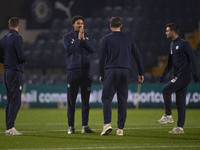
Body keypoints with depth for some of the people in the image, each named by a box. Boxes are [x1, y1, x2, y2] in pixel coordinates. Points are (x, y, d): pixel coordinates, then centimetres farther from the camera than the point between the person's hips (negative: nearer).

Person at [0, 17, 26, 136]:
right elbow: (22, 57, -17)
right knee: (15, 100, -9)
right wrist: (24, 60, 3)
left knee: (10, 100, 12)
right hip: (15, 72, -8)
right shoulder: (17, 38, -13)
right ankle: (10, 127, -14)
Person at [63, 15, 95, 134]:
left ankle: (85, 126, 5)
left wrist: (83, 39, -10)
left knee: (86, 99, 2)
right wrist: (78, 39, -11)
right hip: (72, 71, -2)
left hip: (86, 71, 2)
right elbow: (69, 49, -12)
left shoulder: (88, 37, 13)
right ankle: (71, 126, 3)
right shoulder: (67, 37, 5)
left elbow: (93, 49, -3)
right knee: (71, 100, -1)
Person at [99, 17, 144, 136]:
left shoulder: (106, 39, 3)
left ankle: (107, 124, -19)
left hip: (111, 71, -3)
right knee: (122, 101, 5)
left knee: (106, 98, -2)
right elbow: (138, 56, 13)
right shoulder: (128, 39, 13)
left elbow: (102, 58, 0)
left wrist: (101, 74, 5)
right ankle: (120, 128, 4)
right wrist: (141, 73, 18)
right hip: (125, 72, 3)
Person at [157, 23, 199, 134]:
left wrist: (195, 73, -17)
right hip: (178, 76, 9)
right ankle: (180, 127, 7)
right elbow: (170, 63, 25)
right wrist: (164, 75, 20)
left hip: (184, 75, -9)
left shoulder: (183, 44, -8)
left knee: (166, 90, -17)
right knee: (180, 103, 7)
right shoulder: (172, 45, 18)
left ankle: (168, 116, -12)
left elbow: (192, 58, -11)